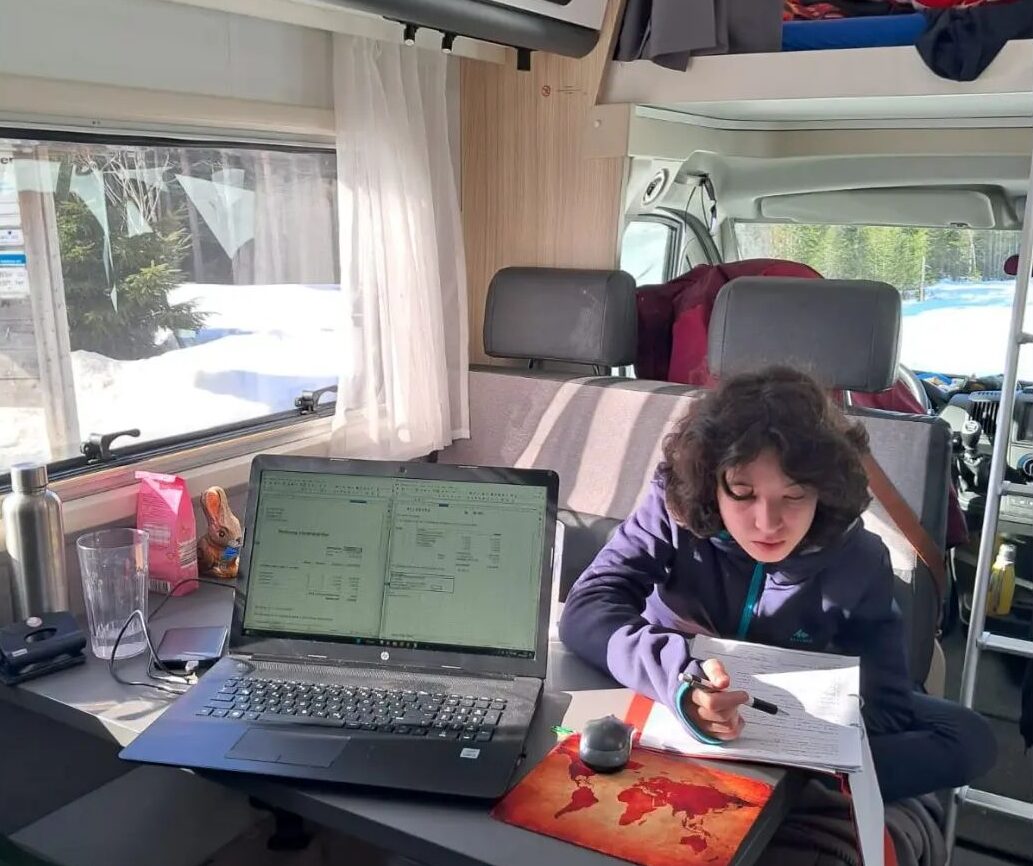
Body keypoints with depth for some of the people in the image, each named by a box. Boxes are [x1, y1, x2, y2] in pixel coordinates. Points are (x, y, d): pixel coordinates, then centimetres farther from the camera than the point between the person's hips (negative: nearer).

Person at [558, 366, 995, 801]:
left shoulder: (858, 561, -18)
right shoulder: (676, 507, -23)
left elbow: (884, 708, -20)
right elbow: (585, 611, -31)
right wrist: (678, 677, -51)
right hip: (669, 708, -1)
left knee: (968, 738, -15)